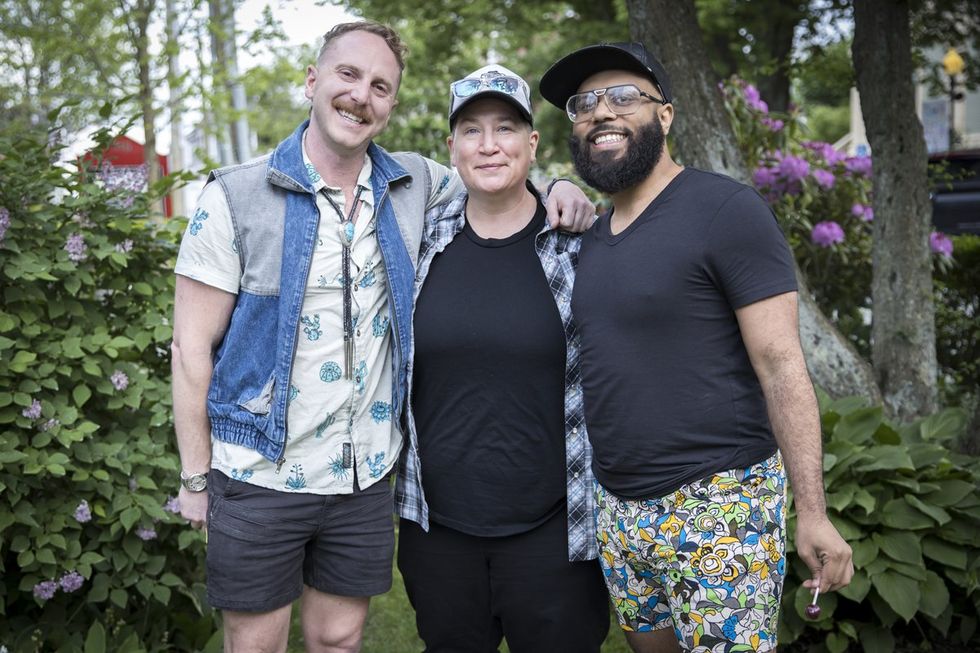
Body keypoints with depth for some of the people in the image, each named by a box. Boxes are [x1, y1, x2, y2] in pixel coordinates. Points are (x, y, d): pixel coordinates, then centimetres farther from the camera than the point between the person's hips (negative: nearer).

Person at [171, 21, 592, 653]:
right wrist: (196, 477, -7)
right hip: (259, 477, -3)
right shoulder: (236, 196, -9)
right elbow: (193, 346, -7)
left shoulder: (415, 185, 1)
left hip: (366, 476, 3)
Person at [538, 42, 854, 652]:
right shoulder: (590, 235, 10)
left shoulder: (725, 209, -11)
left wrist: (813, 511, -18)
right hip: (617, 507, 7)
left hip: (718, 503, -7)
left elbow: (781, 364, -15)